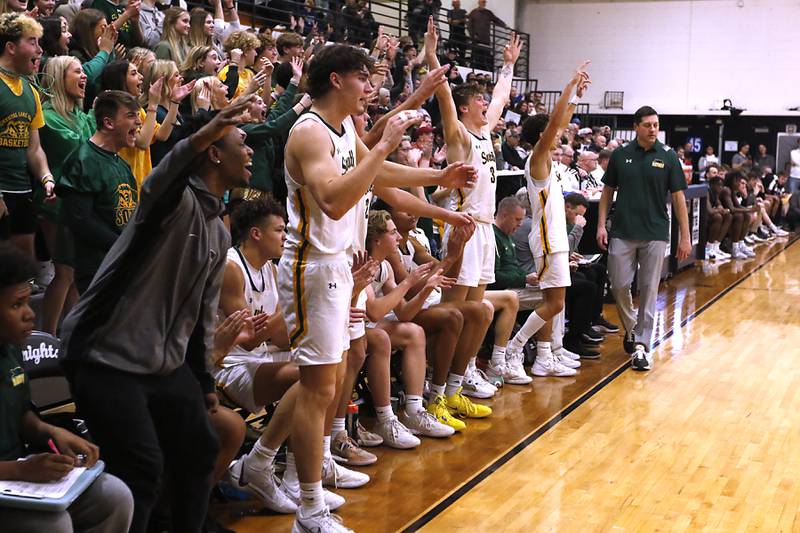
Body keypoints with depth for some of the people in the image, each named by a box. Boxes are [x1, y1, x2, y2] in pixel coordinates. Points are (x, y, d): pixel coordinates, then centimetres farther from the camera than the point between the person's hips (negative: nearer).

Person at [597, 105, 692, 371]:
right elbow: (608, 191, 10)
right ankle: (631, 328, 27)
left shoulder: (668, 157, 1)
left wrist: (685, 236, -1)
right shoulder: (620, 155, 4)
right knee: (619, 285, 1)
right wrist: (601, 224, 0)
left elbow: (678, 198, 2)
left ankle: (642, 345, 6)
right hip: (622, 232, 1)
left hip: (655, 234, -1)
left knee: (649, 290, 1)